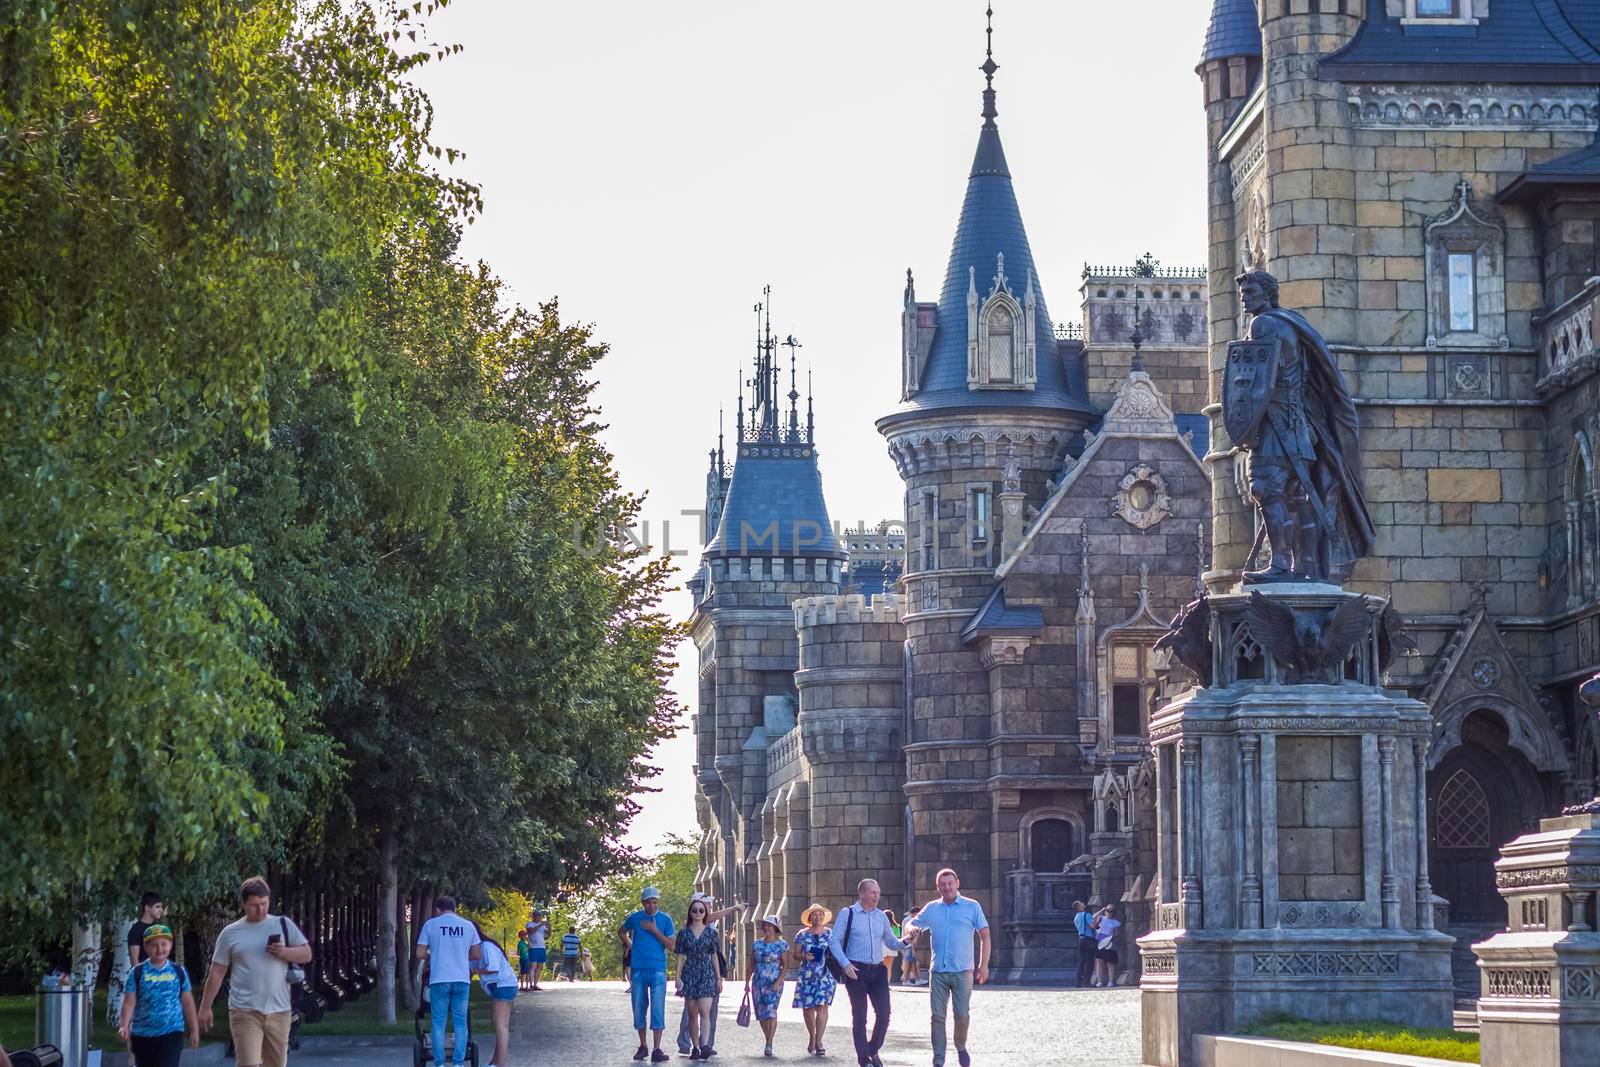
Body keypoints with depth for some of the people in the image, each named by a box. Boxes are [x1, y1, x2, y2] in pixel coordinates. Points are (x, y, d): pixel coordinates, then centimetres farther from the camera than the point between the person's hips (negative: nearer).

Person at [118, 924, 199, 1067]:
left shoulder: (179, 972, 2)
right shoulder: (137, 972, -2)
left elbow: (187, 1003, 8)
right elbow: (129, 1002, -5)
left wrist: (194, 1031, 8)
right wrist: (124, 1026, -19)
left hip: (171, 1033, -1)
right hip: (142, 1034, 1)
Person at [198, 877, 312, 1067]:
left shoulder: (283, 925, 7)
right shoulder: (230, 933, 5)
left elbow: (306, 954, 6)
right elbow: (217, 973, 8)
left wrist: (285, 952, -14)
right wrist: (205, 1007, 6)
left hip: (279, 1010, 2)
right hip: (245, 1012, -2)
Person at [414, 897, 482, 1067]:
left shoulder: (430, 925, 2)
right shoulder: (468, 925, 7)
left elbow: (420, 954, 1)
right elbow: (477, 955, 9)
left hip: (439, 980, -1)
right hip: (462, 980, 1)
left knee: (439, 1023, 5)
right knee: (460, 1023, 7)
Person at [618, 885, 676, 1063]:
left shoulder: (665, 919, 0)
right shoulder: (635, 918, 4)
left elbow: (670, 945, -4)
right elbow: (621, 932, 22)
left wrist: (654, 930, -13)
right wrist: (630, 945, 8)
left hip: (658, 970, -2)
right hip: (638, 970, 2)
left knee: (658, 1010, -9)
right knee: (638, 1010, 7)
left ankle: (657, 1050, -9)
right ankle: (643, 1047, 20)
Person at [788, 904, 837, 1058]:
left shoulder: (831, 934, 7)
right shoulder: (803, 935, 7)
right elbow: (795, 955, 6)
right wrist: (804, 956, -14)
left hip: (826, 975, -1)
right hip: (807, 975, 1)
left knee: (822, 1006, -13)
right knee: (807, 1007, 5)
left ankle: (818, 1042, -12)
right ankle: (811, 1037, 28)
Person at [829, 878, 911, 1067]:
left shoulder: (882, 917, 11)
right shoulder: (848, 914, -3)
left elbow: (890, 942, 18)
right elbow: (835, 941, -3)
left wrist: (905, 942, -4)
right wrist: (845, 964, -15)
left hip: (877, 970, 4)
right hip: (856, 971, -4)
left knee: (884, 1014, -3)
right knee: (859, 1017, 2)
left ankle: (873, 1050, 19)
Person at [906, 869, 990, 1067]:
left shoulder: (972, 907, 3)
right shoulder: (931, 909, 10)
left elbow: (984, 936, 4)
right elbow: (913, 925, 19)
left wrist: (984, 965, -4)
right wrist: (912, 930, -7)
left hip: (962, 971, -2)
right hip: (938, 971, 2)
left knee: (962, 1015, -3)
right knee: (938, 1017, -1)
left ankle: (961, 1047, 25)